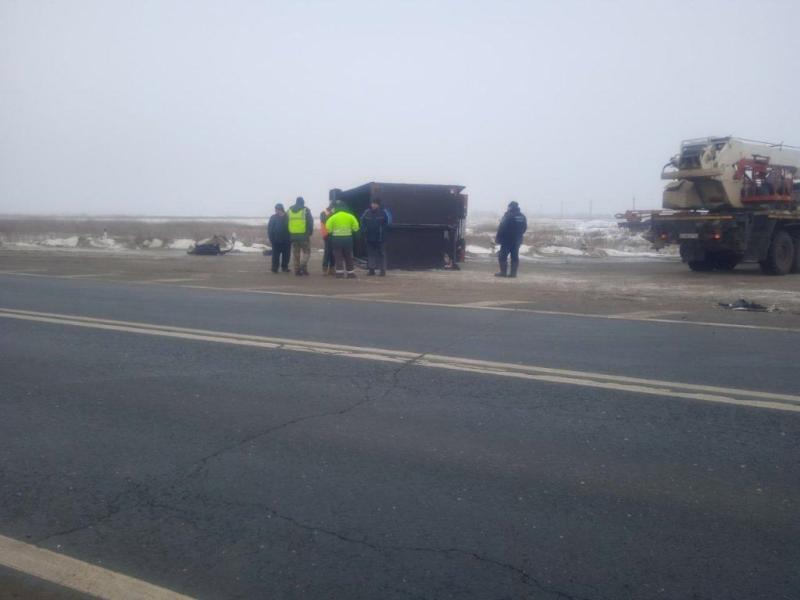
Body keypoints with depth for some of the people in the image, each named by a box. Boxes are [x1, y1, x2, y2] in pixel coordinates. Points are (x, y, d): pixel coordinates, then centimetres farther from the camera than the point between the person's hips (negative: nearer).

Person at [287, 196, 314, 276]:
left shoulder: (290, 210, 11)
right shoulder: (306, 210, -4)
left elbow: (286, 223, 14)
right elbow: (310, 222, -7)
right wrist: (310, 232, 5)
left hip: (293, 235, 4)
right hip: (304, 235, -4)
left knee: (295, 253, 11)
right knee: (306, 251, 5)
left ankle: (297, 269, 10)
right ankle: (303, 266, -12)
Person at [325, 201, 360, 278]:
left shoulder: (333, 217, -5)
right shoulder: (350, 217, -1)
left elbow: (328, 228, -8)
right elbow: (356, 227, -3)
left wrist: (332, 232, 10)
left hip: (336, 238, -1)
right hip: (348, 238, 1)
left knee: (338, 257, 4)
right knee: (348, 257, 12)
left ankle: (340, 273, -1)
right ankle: (350, 273, 14)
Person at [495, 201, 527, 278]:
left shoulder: (508, 216, -14)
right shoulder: (522, 217, 7)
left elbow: (501, 228, -14)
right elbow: (524, 228, 13)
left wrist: (497, 238, -7)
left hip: (507, 240, -6)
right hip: (517, 240, 6)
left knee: (503, 256, -1)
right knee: (515, 256, 8)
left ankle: (503, 272, -5)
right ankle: (513, 273, 7)